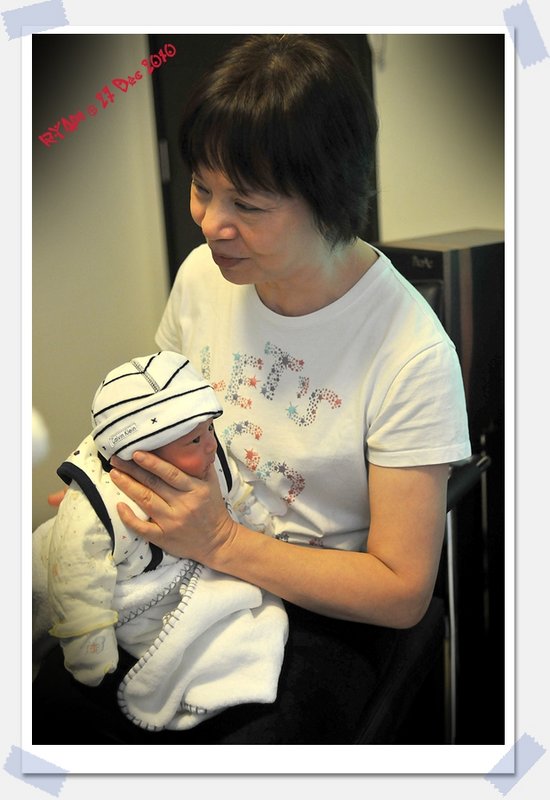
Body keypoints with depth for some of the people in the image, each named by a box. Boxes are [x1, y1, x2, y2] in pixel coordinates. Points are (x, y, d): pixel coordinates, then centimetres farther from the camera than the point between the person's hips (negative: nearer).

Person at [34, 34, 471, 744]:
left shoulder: (410, 352, -22)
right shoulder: (203, 273, -5)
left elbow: (402, 592, -16)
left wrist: (222, 542, -23)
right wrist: (115, 482, -8)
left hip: (321, 610, -3)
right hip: (188, 560, 4)